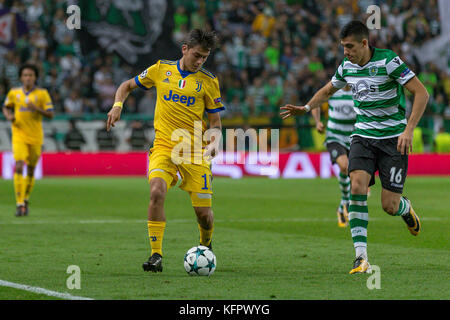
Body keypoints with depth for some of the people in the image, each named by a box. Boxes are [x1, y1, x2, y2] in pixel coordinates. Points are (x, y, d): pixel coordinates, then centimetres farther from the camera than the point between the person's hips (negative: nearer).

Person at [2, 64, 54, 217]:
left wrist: (36, 108, -20)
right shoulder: (13, 93, 3)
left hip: (36, 137, 1)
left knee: (31, 170, 10)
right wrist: (9, 116, -2)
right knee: (19, 167, -16)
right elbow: (6, 107, 20)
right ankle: (19, 203, -17)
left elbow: (50, 114, -4)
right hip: (19, 135, -1)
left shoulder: (42, 93, -2)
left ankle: (26, 200, 30)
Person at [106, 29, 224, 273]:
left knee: (203, 211, -2)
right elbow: (127, 85, 19)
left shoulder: (208, 81, 4)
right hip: (164, 147, 0)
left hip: (195, 151, 0)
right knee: (157, 191, -27)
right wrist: (117, 105, 0)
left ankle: (205, 246, 32)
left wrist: (214, 141, -14)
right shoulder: (161, 69, 6)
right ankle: (156, 256, -21)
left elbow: (215, 121, 6)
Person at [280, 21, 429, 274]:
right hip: (363, 136, 4)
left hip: (394, 139, -4)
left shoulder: (389, 61, -16)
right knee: (357, 187, -21)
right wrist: (306, 108, 9)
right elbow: (328, 91, 25)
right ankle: (361, 257, -21)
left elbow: (422, 93, -17)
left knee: (390, 206, -6)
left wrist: (409, 130, -25)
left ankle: (406, 209, 34)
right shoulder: (347, 67, 3)